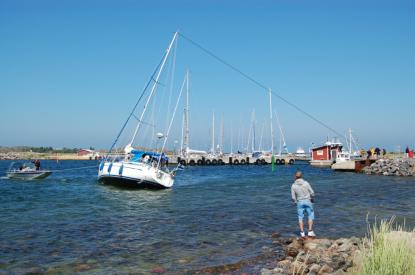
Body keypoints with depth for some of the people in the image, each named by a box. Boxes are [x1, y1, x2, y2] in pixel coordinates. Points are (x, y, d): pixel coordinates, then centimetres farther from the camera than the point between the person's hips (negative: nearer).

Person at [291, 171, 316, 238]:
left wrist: (296, 202, 17)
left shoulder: (293, 185, -7)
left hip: (299, 202, 1)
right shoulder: (306, 183, -10)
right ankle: (310, 232, 6)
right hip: (307, 201, -1)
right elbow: (312, 192, -6)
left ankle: (302, 233, 6)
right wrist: (312, 199, 14)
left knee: (300, 217, 9)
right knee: (310, 216, 10)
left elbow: (293, 197, -4)